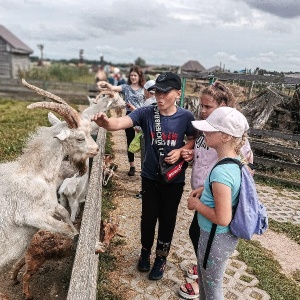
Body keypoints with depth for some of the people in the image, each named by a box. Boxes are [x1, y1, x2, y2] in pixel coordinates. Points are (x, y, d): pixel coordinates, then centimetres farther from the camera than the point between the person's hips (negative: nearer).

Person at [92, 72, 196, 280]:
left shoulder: (186, 117, -12)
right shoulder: (146, 113, -14)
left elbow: (192, 140, 3)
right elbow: (120, 123, -28)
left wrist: (180, 151, -18)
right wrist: (106, 122, -50)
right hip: (150, 177, 0)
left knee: (167, 219, 14)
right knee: (148, 217, 14)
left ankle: (161, 257, 40)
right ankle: (145, 251, 44)